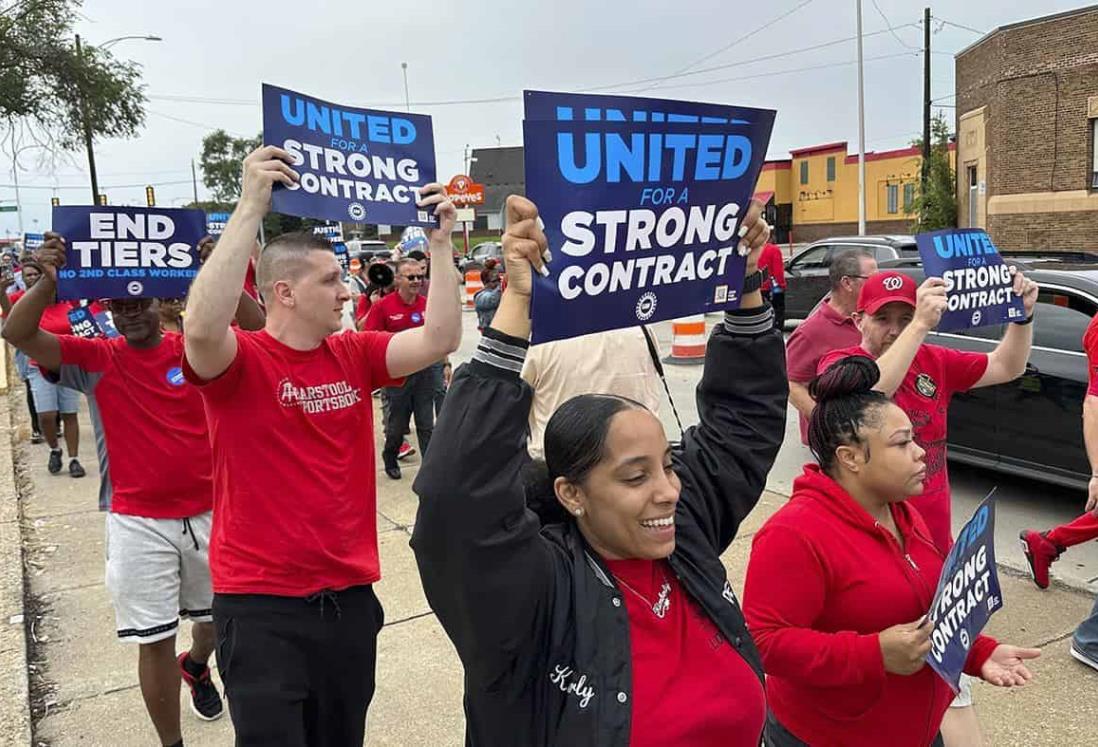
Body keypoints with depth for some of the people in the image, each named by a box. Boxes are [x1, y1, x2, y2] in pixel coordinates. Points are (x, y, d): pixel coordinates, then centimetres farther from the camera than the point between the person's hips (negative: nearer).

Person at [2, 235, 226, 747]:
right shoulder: (97, 359, -2)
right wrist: (49, 283, -30)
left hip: (210, 513, 1)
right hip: (138, 523, -1)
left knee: (218, 618, 21)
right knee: (154, 640, 5)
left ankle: (196, 665, 55)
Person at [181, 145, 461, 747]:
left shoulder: (354, 354, 3)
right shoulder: (240, 362, -12)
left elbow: (439, 339, -6)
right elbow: (202, 327, -35)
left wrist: (440, 241, -10)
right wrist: (251, 207, -33)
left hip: (349, 596, 6)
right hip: (261, 605, -6)